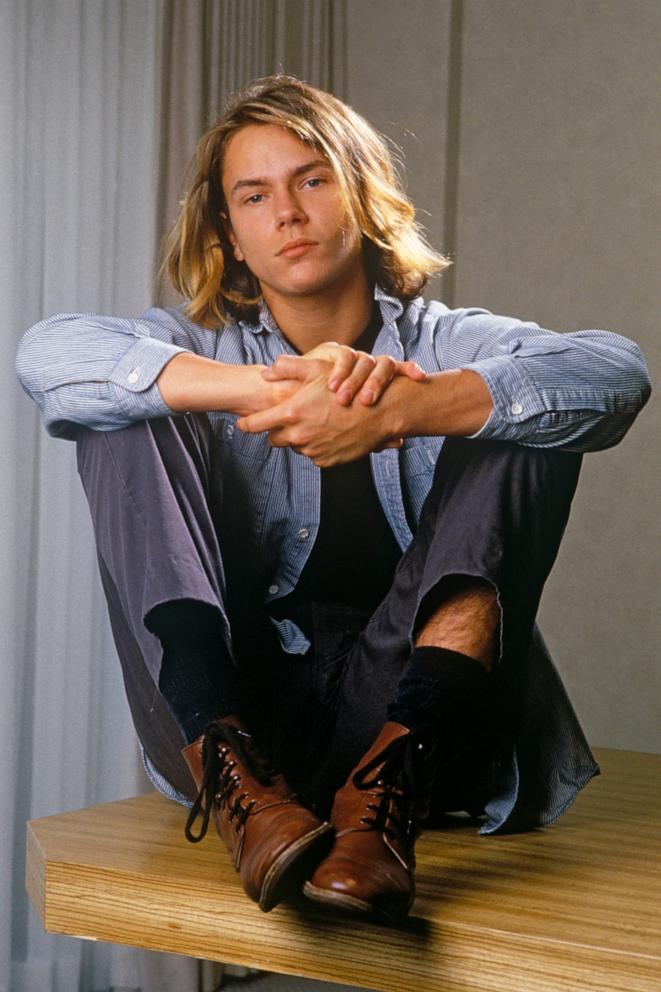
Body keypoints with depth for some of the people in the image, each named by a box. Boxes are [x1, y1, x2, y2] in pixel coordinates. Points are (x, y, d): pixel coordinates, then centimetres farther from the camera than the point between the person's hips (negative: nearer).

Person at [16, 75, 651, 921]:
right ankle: (229, 776, -30)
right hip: (230, 710, 1)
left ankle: (389, 791, -33)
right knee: (128, 408, -11)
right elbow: (44, 354, -12)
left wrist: (396, 410, -29)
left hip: (408, 704, 0)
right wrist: (274, 386, -26)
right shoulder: (200, 347, 10)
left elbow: (616, 374, -13)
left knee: (523, 420, -14)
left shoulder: (447, 345, 9)